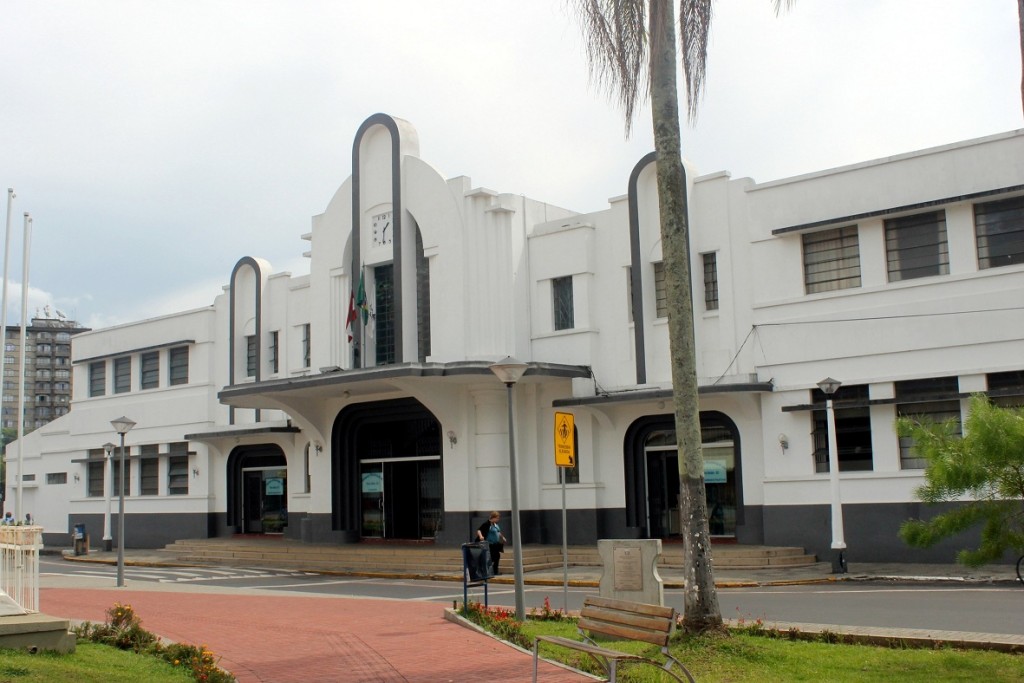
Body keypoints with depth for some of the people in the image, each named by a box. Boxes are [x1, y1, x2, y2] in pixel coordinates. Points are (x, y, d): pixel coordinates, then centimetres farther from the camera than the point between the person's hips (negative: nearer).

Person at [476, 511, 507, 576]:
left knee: (497, 556, 12)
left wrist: (502, 537, 37)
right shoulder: (487, 524, -16)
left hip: (496, 544, 9)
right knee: (492, 558, -7)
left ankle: (495, 572, 22)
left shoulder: (495, 524, 10)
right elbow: (479, 530, -24)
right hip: (490, 544, -9)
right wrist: (480, 536, -42)